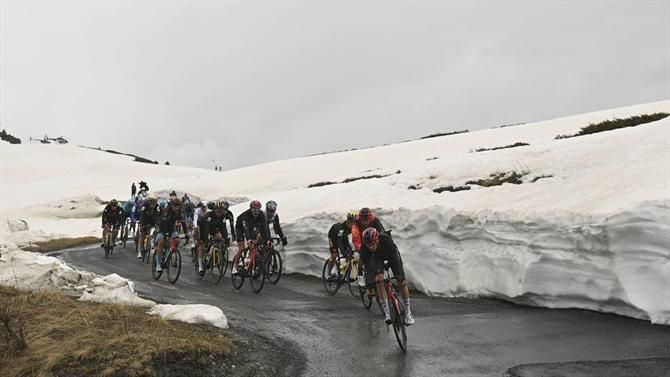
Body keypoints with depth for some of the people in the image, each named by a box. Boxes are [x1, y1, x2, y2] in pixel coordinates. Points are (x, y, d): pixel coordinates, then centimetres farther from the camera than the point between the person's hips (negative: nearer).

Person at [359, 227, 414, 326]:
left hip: (391, 254, -1)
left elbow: (395, 258, -38)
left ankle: (408, 312, 3)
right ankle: (386, 313, -6)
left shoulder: (385, 239, -42)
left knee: (401, 281, -10)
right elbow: (367, 264, -25)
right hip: (376, 256, 1)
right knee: (379, 281, -16)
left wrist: (399, 276, -43)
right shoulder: (364, 247, -35)